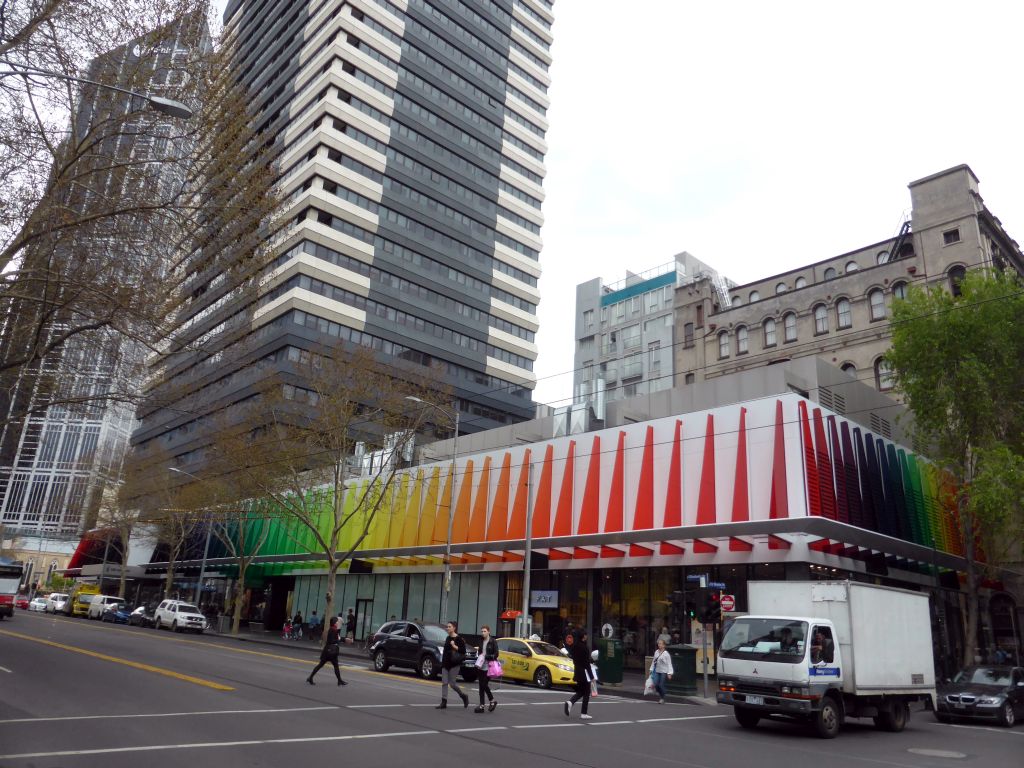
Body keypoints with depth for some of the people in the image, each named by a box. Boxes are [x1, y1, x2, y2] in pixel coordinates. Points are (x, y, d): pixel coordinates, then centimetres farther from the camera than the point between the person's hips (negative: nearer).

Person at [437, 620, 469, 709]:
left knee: (452, 683, -4)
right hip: (445, 663, 7)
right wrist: (443, 662, 20)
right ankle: (444, 703, 3)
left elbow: (463, 650, -13)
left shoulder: (459, 638, -9)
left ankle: (464, 696, 17)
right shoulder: (448, 638, 13)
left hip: (454, 664, -7)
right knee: (444, 683, 1)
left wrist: (454, 646, -20)